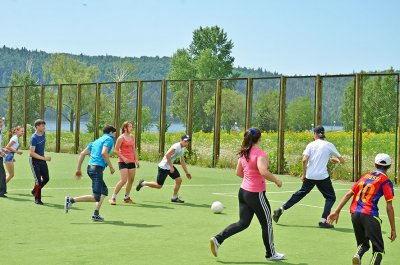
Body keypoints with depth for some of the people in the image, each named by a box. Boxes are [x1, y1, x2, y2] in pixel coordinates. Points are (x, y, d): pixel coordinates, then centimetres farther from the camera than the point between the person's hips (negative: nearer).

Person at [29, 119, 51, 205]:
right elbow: (31, 153, -26)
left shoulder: (43, 134, 1)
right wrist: (44, 158, -31)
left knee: (46, 178, 9)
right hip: (34, 160, -7)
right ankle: (37, 199, 6)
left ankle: (35, 190, 31)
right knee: (38, 180, -7)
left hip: (42, 159, 7)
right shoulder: (34, 138, -22)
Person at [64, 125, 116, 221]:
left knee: (104, 191, 20)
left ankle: (96, 214, 12)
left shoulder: (97, 141, 24)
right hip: (97, 168, -9)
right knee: (96, 197, -11)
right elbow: (104, 153, -19)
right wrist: (111, 167, -10)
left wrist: (78, 169, 22)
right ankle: (71, 200, -16)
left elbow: (82, 153, 19)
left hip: (90, 167, 9)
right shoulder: (109, 139, 0)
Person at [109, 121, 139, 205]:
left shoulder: (132, 137, 12)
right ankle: (113, 198, -7)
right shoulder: (121, 138, -9)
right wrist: (123, 158, -18)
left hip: (131, 161, 7)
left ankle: (126, 197, 22)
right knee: (124, 180, -16)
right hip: (123, 162, -7)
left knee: (131, 180, 8)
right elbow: (115, 150, -10)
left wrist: (136, 160, 13)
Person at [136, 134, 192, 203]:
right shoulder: (176, 146, -22)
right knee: (158, 186, -1)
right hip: (163, 167, -9)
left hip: (170, 167, 9)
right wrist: (171, 167, -28)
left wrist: (187, 172, 18)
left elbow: (182, 161, 20)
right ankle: (143, 183, 21)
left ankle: (174, 197, 12)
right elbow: (167, 155, -31)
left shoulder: (182, 149, 9)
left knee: (179, 180, -3)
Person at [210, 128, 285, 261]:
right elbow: (263, 171, -33)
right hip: (256, 194, -7)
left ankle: (218, 239, 1)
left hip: (243, 191, 7)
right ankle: (271, 253, 24)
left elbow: (238, 172, 14)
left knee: (243, 222, 14)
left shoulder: (244, 153, 5)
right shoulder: (260, 153, -18)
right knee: (267, 223, 11)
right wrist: (276, 181, -18)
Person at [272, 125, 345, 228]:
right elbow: (342, 160, 3)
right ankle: (323, 221, -1)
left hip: (309, 176, 3)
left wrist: (304, 174, 2)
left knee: (300, 194, 20)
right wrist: (336, 160, 25)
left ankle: (281, 209, 19)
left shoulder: (311, 145, 4)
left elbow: (304, 160, -8)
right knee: (331, 197, 11)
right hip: (322, 177, -3)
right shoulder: (329, 145, 1)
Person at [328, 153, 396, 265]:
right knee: (378, 249, 3)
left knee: (363, 243, 23)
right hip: (369, 215, -5)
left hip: (354, 213, 5)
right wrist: (393, 229, 1)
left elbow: (348, 194, 14)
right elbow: (389, 207, -3)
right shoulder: (386, 181, 3)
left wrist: (337, 212, 15)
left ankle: (358, 255, -8)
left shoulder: (365, 176, 19)